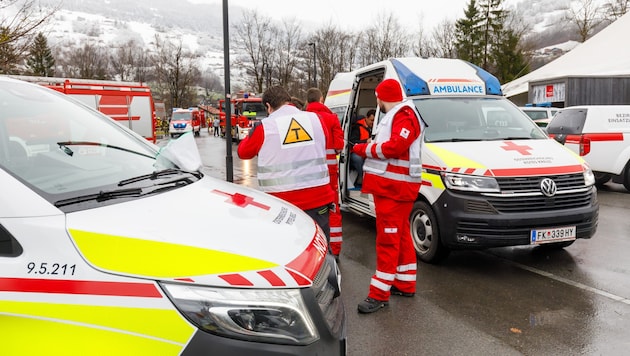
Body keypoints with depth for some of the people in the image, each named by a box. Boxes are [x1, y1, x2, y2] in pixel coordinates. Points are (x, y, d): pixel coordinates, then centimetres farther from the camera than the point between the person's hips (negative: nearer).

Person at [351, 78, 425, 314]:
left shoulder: (404, 115, -11)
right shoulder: (394, 116, 22)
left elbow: (396, 146, -24)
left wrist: (365, 149, -15)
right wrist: (367, 149, 4)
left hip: (394, 187, -11)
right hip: (390, 185, 11)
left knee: (388, 240, -9)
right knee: (400, 236, 17)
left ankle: (379, 294, -6)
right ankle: (405, 284, 28)